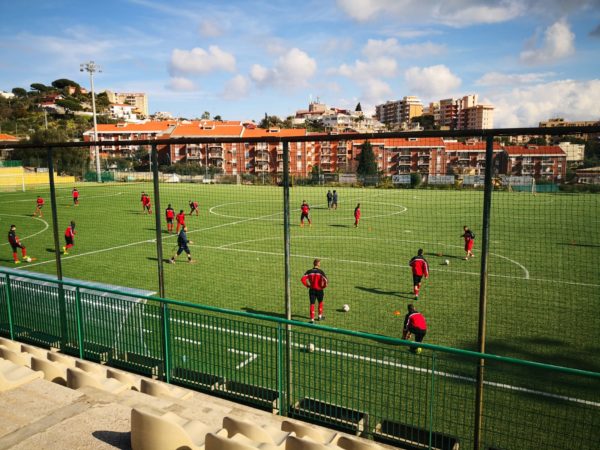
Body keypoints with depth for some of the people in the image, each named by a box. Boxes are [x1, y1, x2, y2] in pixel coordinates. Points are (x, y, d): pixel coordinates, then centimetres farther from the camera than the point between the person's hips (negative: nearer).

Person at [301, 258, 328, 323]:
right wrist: (323, 286, -2)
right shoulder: (320, 272, -10)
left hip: (312, 290, 1)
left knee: (312, 304, 4)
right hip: (319, 290, -1)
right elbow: (326, 281, -19)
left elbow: (303, 279, -11)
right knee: (320, 303, 22)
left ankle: (312, 319, -3)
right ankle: (320, 316, 33)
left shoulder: (309, 272, -2)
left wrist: (308, 285, 1)